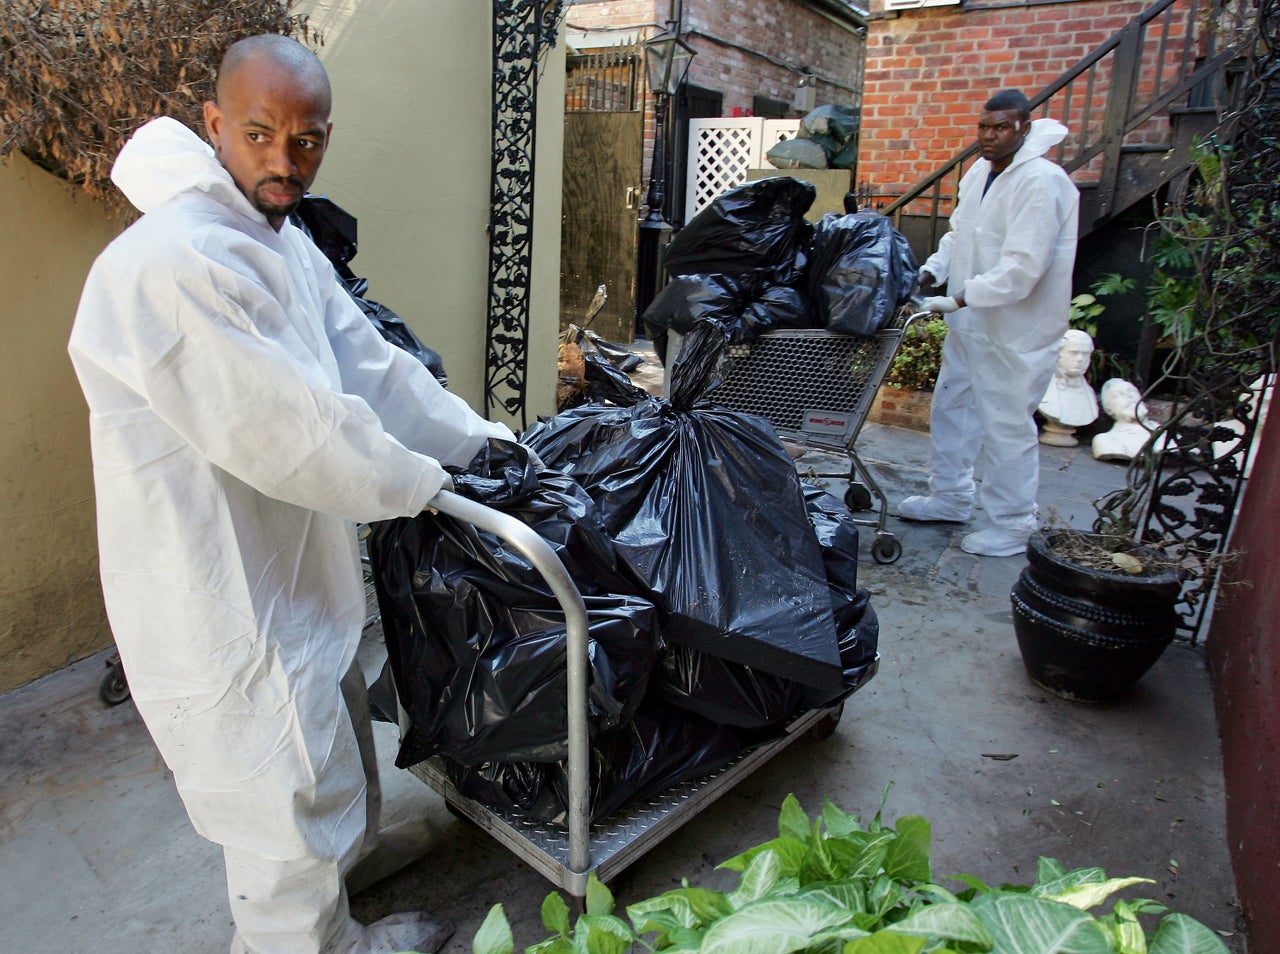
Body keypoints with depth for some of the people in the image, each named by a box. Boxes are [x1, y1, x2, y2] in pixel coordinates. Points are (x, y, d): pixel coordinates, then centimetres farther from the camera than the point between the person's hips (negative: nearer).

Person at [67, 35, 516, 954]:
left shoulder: (288, 246, 8)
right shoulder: (174, 265, -26)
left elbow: (371, 368, 8)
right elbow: (288, 433, -26)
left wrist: (488, 443, 4)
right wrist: (422, 482, -13)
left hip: (290, 578, 11)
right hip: (227, 603, -10)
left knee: (334, 779, 27)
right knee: (291, 816, 9)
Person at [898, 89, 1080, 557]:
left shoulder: (1042, 181, -19)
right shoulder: (979, 172, 9)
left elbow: (1022, 268, -27)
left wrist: (961, 299, -31)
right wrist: (932, 269, 0)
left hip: (1015, 329, -9)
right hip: (971, 322, 10)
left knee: (1007, 424, -2)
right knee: (951, 407, 19)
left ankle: (1012, 526, 13)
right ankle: (950, 497, 37)